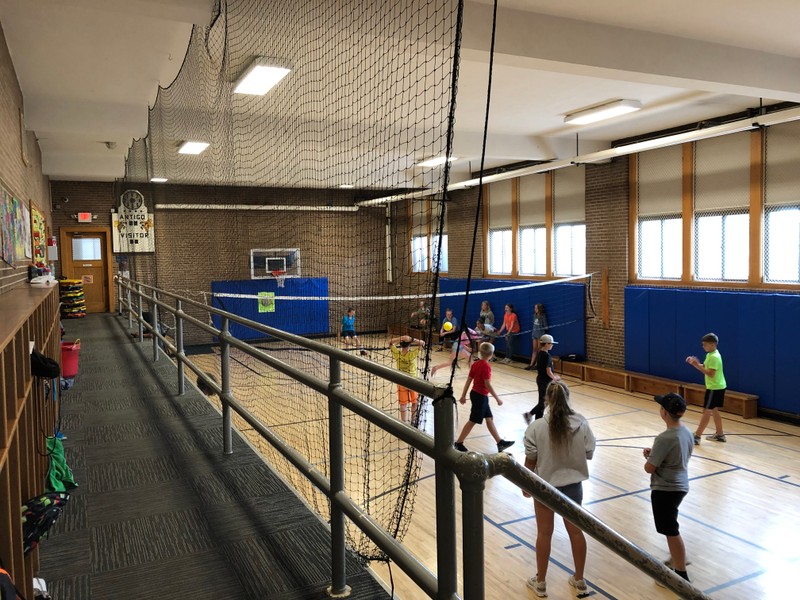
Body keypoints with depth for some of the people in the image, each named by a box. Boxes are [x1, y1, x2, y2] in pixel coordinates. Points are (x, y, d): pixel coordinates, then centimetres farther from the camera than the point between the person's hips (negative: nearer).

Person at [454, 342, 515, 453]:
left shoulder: (475, 364, 3)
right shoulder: (486, 366, -20)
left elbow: (468, 381, 6)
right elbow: (488, 384, -22)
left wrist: (463, 396, 12)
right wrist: (497, 398, -15)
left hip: (474, 394, 9)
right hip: (481, 396, -9)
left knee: (489, 418, 15)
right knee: (473, 421, 3)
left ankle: (500, 443, 23)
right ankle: (458, 443, 12)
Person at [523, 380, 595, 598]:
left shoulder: (536, 427, -20)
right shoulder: (581, 424, -15)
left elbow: (530, 462, -12)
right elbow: (589, 454, -4)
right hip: (573, 486, 2)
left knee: (544, 533, 14)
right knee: (575, 531, 20)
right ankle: (579, 580, 37)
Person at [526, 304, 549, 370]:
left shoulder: (543, 316, -11)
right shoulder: (535, 315, 8)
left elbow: (545, 326, -10)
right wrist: (532, 333, 13)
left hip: (540, 334, -6)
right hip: (535, 334, 6)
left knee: (539, 350, 2)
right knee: (534, 350, 10)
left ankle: (537, 364, 7)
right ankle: (531, 364, 12)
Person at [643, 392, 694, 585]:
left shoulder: (665, 438, -27)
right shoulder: (686, 432, -1)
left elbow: (649, 468, -21)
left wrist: (648, 457, 0)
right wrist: (654, 453, 7)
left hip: (665, 490, -9)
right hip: (680, 486, 9)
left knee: (671, 531, 5)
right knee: (671, 528, 26)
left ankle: (682, 575, 16)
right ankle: (677, 560, 42)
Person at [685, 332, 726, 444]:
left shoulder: (714, 357, -21)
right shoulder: (710, 355, 10)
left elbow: (710, 374, -26)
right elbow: (704, 367, 15)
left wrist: (697, 365, -27)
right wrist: (694, 363, 0)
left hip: (715, 388, -10)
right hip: (717, 387, 10)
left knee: (706, 411, -8)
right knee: (714, 410, 17)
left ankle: (697, 436, -6)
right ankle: (720, 434, 26)